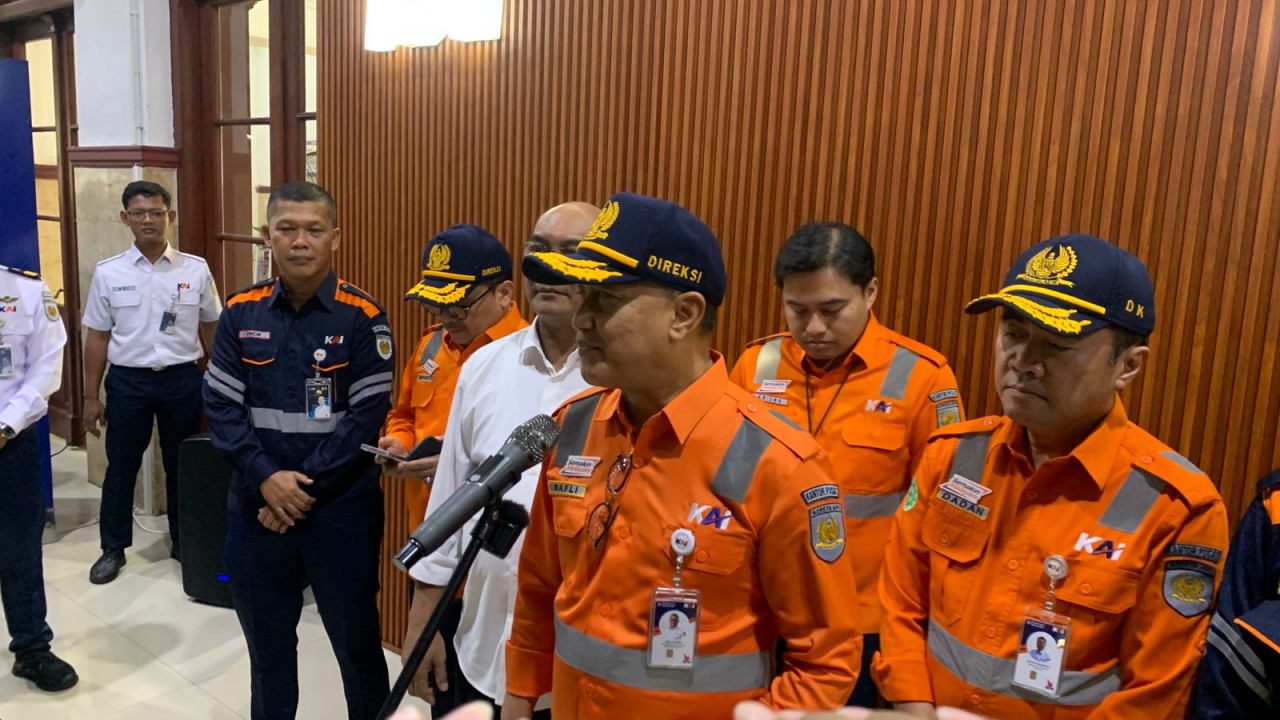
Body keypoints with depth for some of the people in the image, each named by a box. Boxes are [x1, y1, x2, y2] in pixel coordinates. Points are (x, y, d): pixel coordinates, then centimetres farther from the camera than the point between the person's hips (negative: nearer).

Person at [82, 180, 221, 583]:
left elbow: (210, 329, 6)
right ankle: (113, 548, 28)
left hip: (183, 379, 0)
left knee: (181, 464, 12)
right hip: (127, 381, 0)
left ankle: (183, 541, 29)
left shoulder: (196, 270, -2)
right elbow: (98, 337, 4)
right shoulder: (108, 273, -1)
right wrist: (91, 397, 5)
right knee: (121, 466, 11)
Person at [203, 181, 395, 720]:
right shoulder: (241, 313, 1)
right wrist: (267, 477, -13)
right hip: (257, 505, 4)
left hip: (341, 509, -3)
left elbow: (368, 416, -12)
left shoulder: (362, 317, -9)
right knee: (266, 640, 20)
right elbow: (221, 405, -1)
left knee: (356, 641, 10)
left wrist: (306, 488, -14)